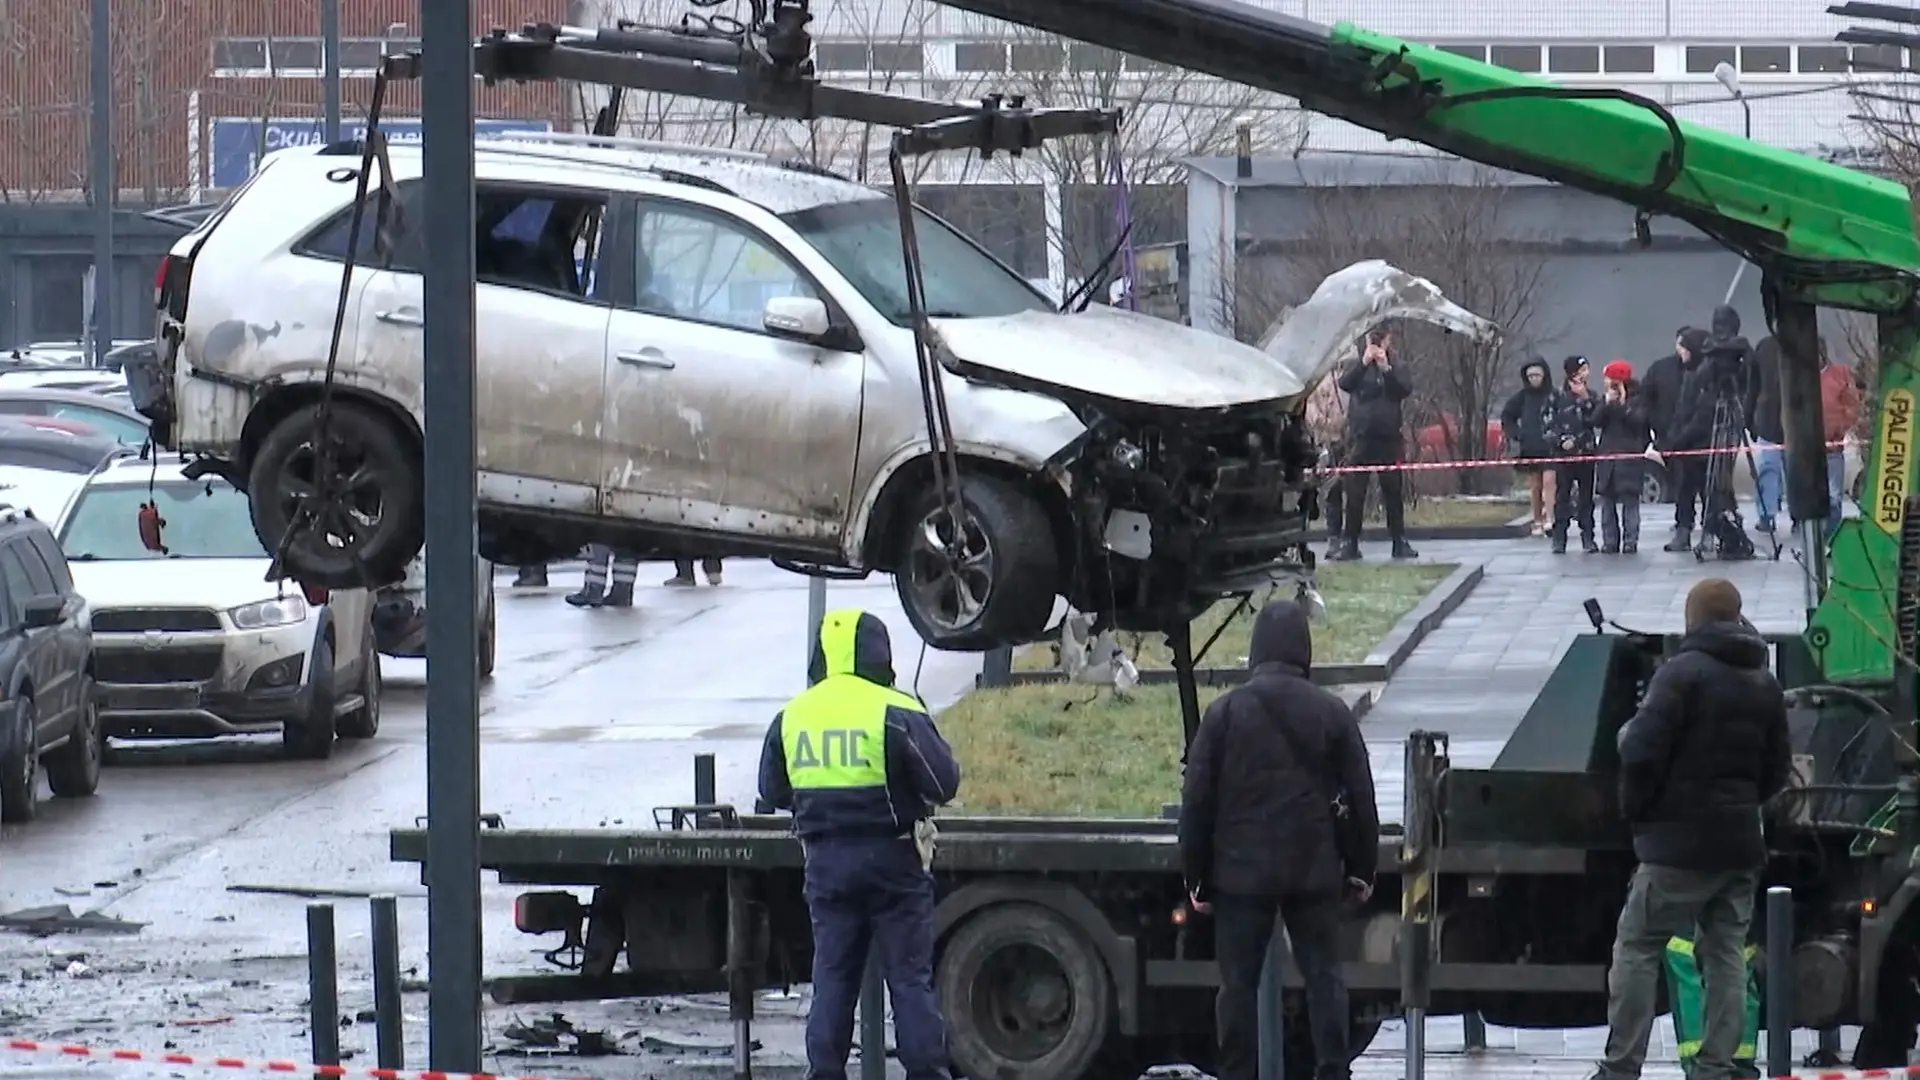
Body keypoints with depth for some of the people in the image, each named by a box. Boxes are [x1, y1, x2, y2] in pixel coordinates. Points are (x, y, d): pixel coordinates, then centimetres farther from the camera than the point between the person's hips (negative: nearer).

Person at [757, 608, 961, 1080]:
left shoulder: (791, 718, 3)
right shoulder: (896, 714, -12)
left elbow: (772, 793, 12)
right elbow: (944, 783, -11)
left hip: (826, 860, 4)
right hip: (892, 859, -4)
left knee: (832, 976, 9)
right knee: (910, 977, 1)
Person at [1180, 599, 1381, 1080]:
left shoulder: (1225, 712, -4)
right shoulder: (1332, 713, -1)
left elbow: (1196, 801, -2)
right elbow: (1359, 798, 3)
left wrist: (1196, 876, 6)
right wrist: (1361, 868, 13)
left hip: (1241, 872, -1)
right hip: (1315, 871, 1)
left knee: (1238, 982, 4)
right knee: (1324, 976, 7)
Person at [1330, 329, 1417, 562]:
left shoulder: (1393, 371, 9)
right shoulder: (1360, 370, 8)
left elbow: (1405, 390, -9)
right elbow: (1345, 384, -11)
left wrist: (1386, 368, -21)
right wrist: (1364, 363, -25)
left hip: (1388, 438, 1)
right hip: (1360, 438, -1)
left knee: (1393, 492, 4)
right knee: (1354, 493, -3)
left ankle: (1400, 543, 9)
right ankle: (1349, 543, -2)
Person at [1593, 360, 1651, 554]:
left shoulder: (1638, 399, -1)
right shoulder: (1608, 398, 14)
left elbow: (1638, 420, -15)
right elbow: (1596, 421, 3)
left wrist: (1622, 404, -18)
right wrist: (1607, 403, -9)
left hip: (1631, 457, -5)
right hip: (1608, 456, 5)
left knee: (1629, 501, -4)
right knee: (1607, 501, 3)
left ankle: (1630, 541, -3)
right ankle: (1609, 541, 6)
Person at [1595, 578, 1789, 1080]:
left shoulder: (1682, 672, -11)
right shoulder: (1765, 684, 12)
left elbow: (1643, 752, -16)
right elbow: (1777, 767, 17)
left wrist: (1635, 809, -1)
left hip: (1680, 838, -6)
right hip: (1740, 842, 6)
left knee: (1637, 947, 0)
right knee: (1726, 952, 10)